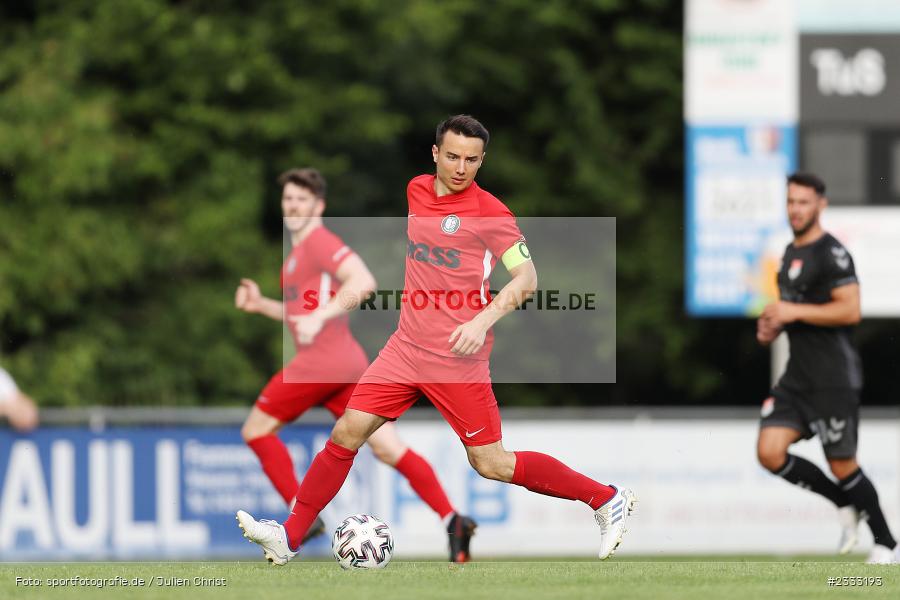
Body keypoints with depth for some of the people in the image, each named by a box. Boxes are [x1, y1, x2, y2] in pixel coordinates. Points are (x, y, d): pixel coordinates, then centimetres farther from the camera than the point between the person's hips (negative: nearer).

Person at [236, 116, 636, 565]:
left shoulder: (489, 212, -11)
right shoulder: (417, 191, 8)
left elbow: (527, 277, -12)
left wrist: (484, 320, -24)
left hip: (458, 357, -6)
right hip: (407, 347, 6)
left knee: (491, 464, -5)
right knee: (346, 433, -2)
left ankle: (607, 501, 8)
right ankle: (290, 537, 4)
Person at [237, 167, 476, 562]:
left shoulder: (319, 241, -7)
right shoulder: (301, 249, 24)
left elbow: (363, 281, -22)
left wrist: (320, 317, -25)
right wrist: (259, 304, 22)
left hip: (322, 361, -10)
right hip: (347, 364, 10)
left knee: (256, 429, 1)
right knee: (388, 449, 2)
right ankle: (451, 519, -10)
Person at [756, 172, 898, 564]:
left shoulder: (831, 253, -13)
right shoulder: (791, 252, 16)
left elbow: (850, 311, -22)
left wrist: (794, 312, -21)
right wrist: (774, 326, 10)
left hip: (833, 377, -8)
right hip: (798, 377, 8)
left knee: (842, 465, -3)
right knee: (770, 452, -5)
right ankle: (845, 504, 13)